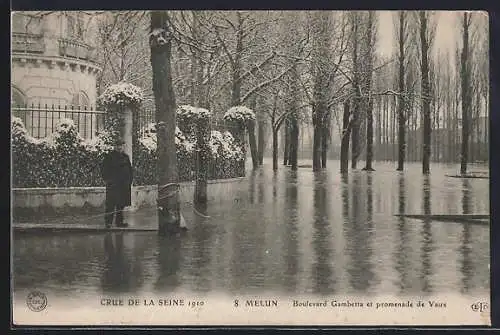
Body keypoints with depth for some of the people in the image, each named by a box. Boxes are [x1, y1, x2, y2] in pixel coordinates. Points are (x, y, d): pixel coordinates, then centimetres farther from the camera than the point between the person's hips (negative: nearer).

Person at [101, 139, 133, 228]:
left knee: (121, 204, 8)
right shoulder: (109, 156, 0)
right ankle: (108, 222, -5)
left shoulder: (125, 156, 15)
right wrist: (107, 179, -8)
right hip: (112, 184, -5)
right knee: (111, 204, -8)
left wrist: (130, 179, 12)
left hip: (124, 184, 5)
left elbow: (130, 169, 22)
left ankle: (119, 221, 15)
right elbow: (103, 169, 0)